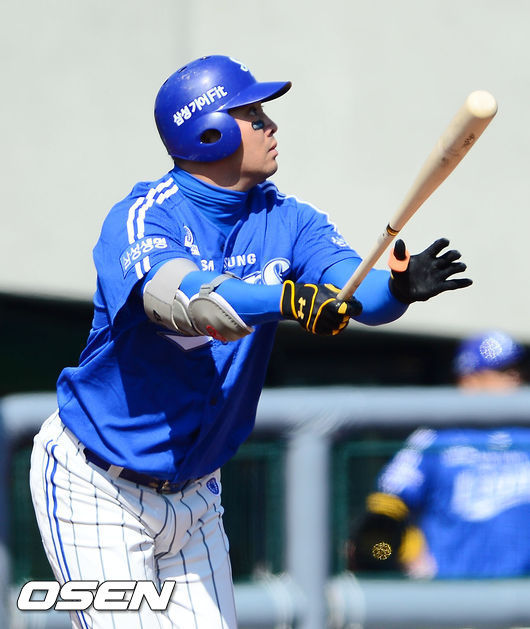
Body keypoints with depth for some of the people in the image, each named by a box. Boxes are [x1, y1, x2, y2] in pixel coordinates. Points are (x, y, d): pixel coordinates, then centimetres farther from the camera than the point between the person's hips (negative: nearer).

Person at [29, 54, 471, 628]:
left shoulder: (285, 221, -2)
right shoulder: (141, 219, -19)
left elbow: (356, 285, -19)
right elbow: (178, 297, -40)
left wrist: (398, 288, -42)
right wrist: (286, 299, -56)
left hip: (194, 492, 6)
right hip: (96, 489, -6)